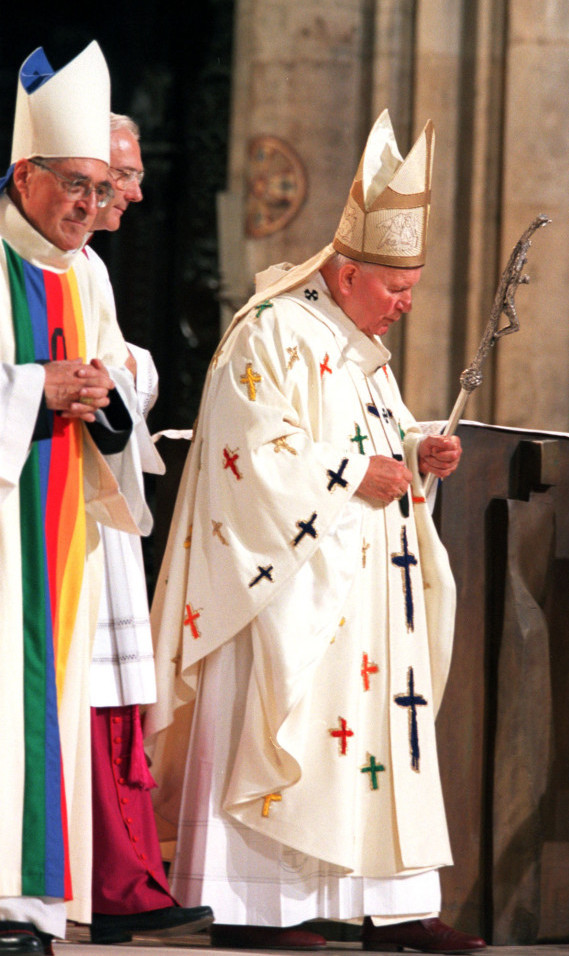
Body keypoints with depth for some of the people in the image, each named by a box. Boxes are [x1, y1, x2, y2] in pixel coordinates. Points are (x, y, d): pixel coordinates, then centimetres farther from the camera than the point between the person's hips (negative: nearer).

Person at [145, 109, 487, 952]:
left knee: (384, 724, 6)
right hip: (294, 588, -9)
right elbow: (256, 456, -19)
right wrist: (355, 475, -16)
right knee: (280, 725, -10)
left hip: (364, 584, 9)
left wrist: (416, 453, 6)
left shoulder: (363, 348, 18)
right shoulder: (272, 338, -11)